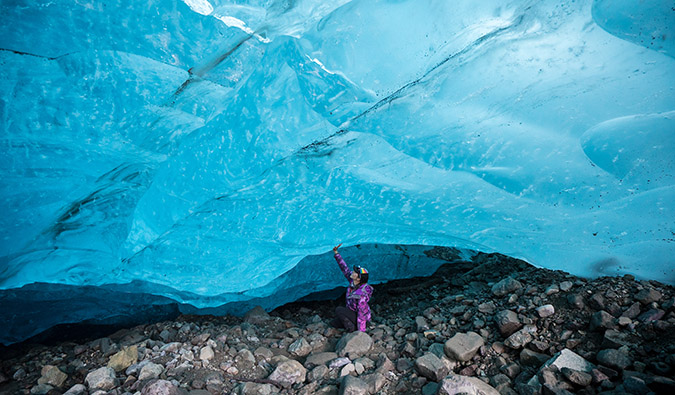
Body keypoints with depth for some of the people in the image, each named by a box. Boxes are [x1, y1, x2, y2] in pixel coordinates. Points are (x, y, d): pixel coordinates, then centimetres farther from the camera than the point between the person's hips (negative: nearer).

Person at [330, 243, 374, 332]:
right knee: (334, 323, 13)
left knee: (338, 310, -22)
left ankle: (351, 329, -9)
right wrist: (336, 253, -8)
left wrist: (361, 331, -24)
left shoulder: (362, 294, -34)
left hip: (358, 317, -8)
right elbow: (344, 268, -7)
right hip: (353, 313, 8)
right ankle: (353, 326, 17)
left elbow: (362, 314, -29)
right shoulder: (353, 282, -13)